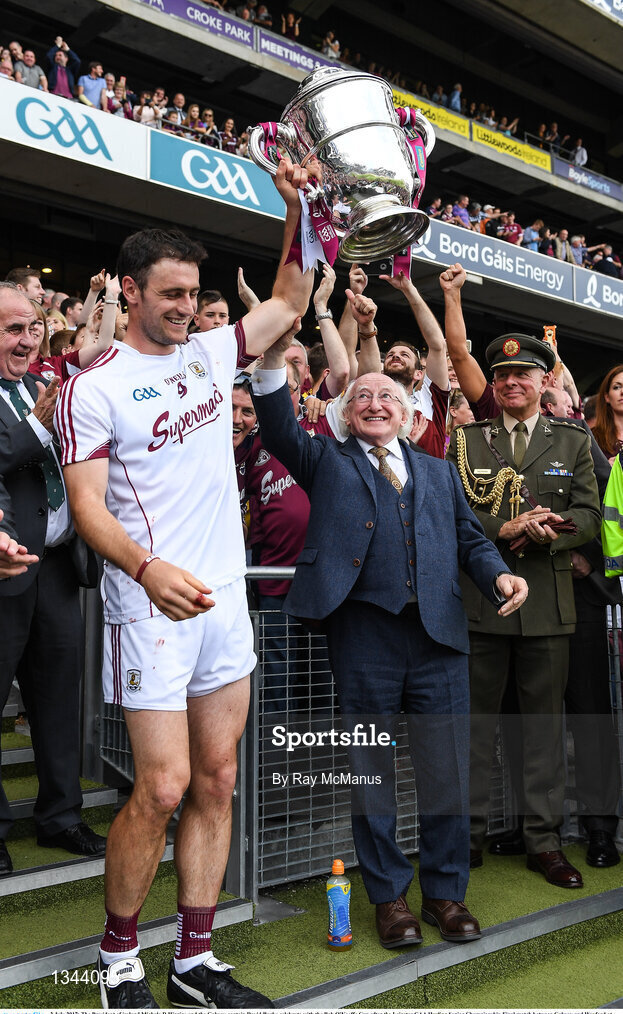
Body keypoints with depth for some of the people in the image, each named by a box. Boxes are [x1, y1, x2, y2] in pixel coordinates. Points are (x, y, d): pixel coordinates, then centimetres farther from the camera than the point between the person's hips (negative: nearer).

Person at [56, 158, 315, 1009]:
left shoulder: (211, 354, 11)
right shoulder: (94, 388, -5)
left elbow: (291, 300, 19)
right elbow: (86, 502, -12)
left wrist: (297, 210, 7)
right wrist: (149, 568, -29)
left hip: (226, 597, 6)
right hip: (151, 608, -6)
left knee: (217, 782, 9)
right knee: (163, 787, -6)